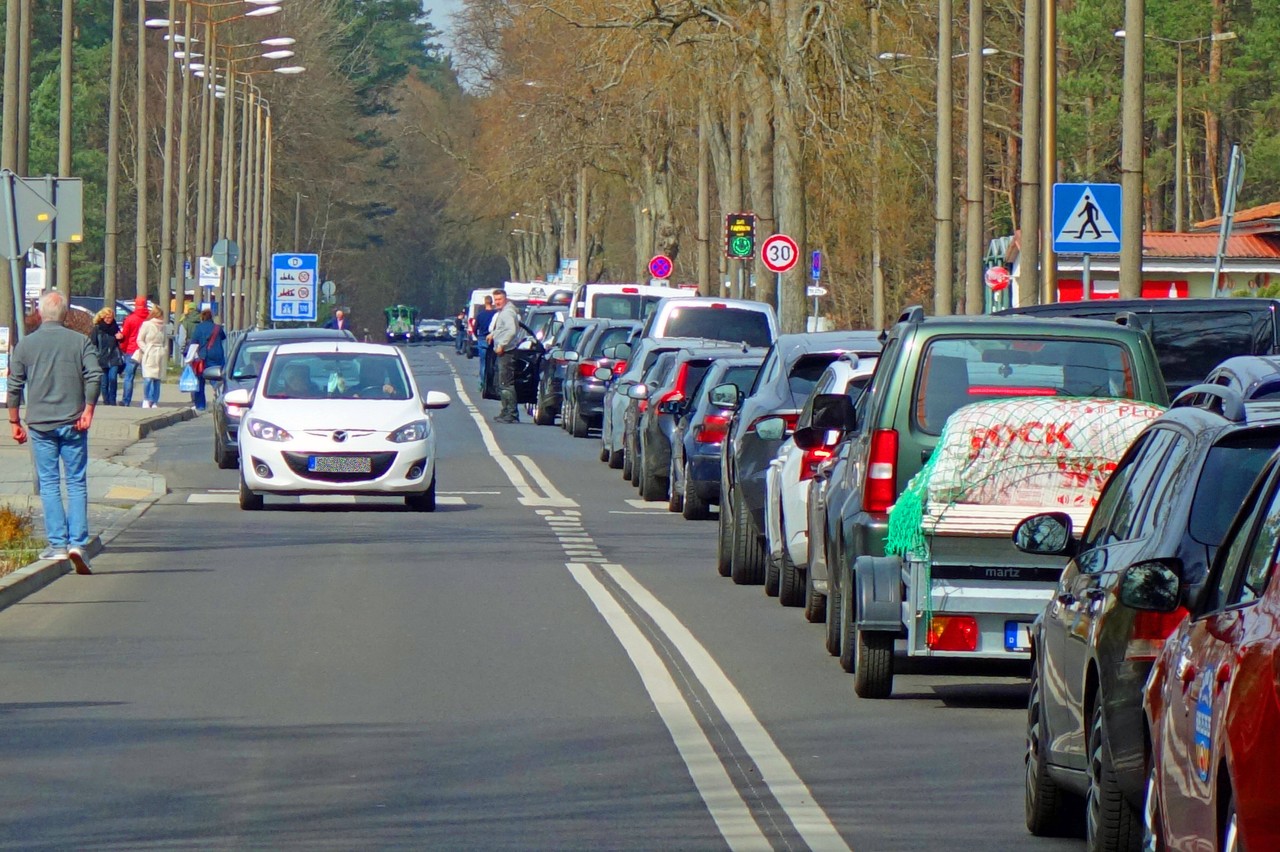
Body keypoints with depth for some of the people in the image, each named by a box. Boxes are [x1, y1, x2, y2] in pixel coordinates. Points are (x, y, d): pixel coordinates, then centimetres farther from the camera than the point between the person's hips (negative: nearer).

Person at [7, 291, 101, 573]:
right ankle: (77, 542, -5)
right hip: (73, 423, 0)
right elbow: (95, 376, -10)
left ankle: (58, 543, 0)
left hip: (40, 423, 0)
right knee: (77, 483, 4)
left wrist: (14, 421, 11)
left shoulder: (25, 345, 3)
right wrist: (88, 410, -4)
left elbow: (14, 386, 4)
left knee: (49, 484, 5)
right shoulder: (81, 342, 1)